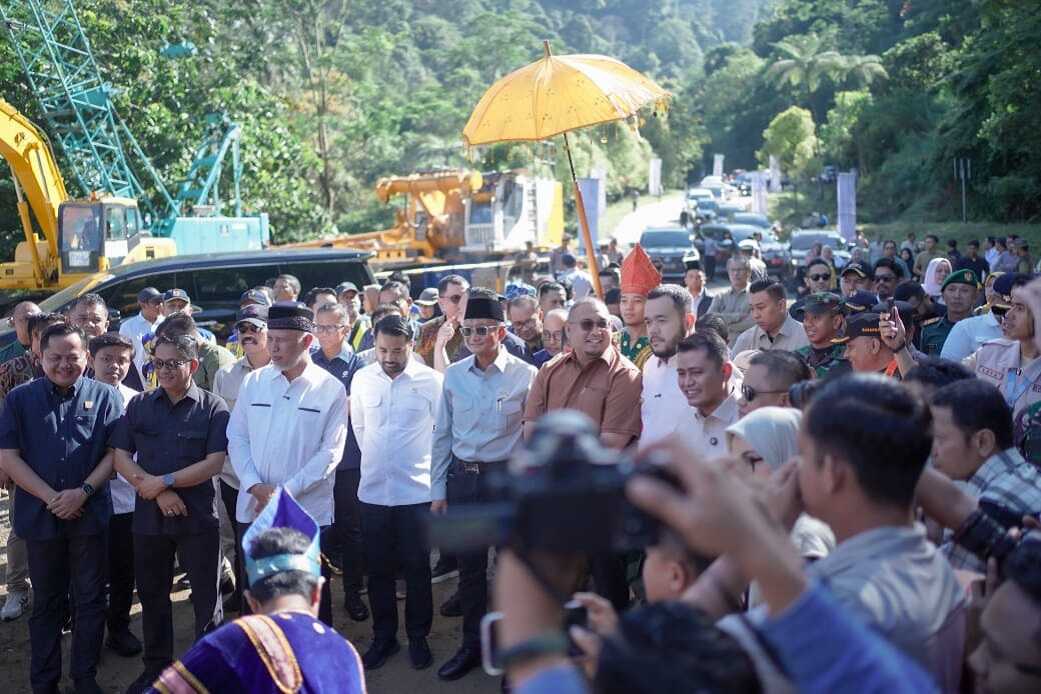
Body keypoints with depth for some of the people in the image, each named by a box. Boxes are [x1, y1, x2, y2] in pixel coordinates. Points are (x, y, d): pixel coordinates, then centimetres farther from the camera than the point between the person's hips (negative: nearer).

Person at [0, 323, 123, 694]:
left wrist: (84, 491, -14)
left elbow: (115, 451, -2)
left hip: (91, 514, -1)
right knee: (46, 602, 13)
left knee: (90, 599, 7)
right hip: (40, 515, 1)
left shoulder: (104, 396, 0)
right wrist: (51, 497, -11)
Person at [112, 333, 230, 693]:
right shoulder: (139, 405, 4)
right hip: (148, 515, 3)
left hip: (197, 517, -3)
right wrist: (158, 493, -13)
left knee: (206, 596, 6)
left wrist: (162, 481, -14)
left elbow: (214, 462, -12)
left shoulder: (213, 407, -5)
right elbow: (121, 457, -1)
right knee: (151, 594, 16)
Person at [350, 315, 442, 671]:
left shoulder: (431, 381, -9)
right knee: (378, 570, 12)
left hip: (417, 492, -3)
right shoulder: (362, 379, 0)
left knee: (417, 569, 8)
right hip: (373, 491, 3)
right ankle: (383, 636, 28)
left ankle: (418, 637, 24)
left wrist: (440, 489, 0)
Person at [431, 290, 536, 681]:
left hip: (507, 477, -3)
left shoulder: (525, 376, -8)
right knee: (469, 565, 14)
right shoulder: (454, 375, 2)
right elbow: (442, 435, 8)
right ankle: (471, 646, 31)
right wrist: (438, 491, 8)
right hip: (462, 477, 3)